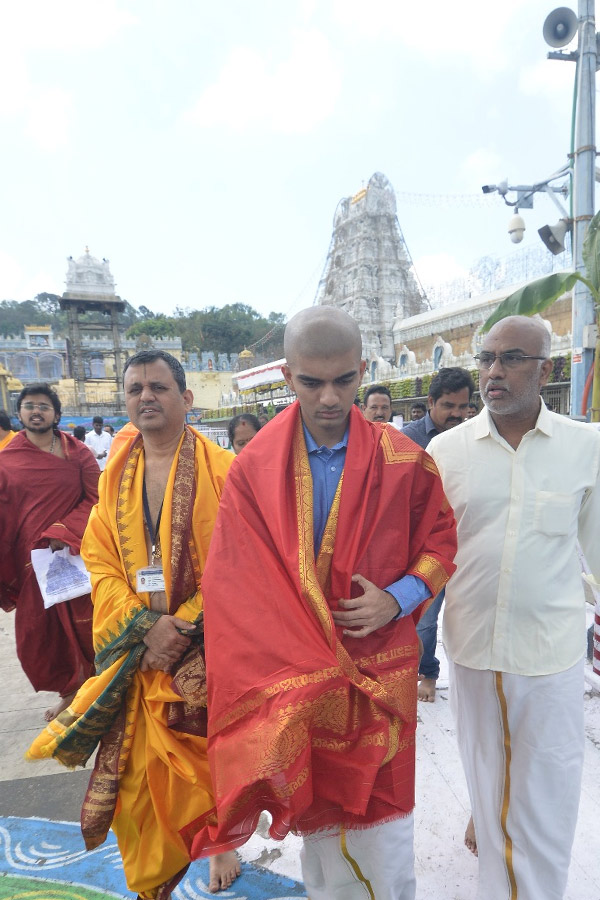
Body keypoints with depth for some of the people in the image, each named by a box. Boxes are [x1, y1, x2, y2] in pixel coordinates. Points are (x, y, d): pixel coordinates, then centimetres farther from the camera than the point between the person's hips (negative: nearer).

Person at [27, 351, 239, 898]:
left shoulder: (223, 469, -8)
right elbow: (99, 561, 3)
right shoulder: (115, 477, 6)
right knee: (137, 769, 9)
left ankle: (222, 845, 38)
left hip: (208, 647, -3)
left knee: (214, 753, 8)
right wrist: (145, 624, -10)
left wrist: (183, 625, -15)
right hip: (138, 649, 4)